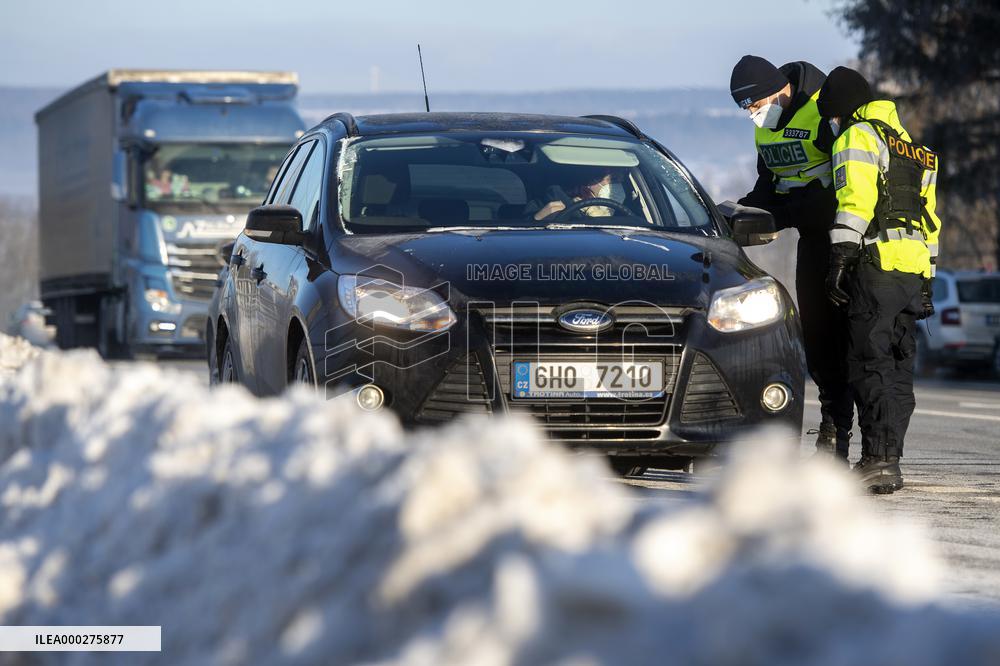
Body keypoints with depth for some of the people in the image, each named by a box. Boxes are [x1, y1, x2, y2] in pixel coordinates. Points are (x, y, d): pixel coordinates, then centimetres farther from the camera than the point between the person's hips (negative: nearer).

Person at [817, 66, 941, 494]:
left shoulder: (857, 137, -1)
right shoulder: (912, 149, 26)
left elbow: (855, 202, -15)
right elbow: (930, 220, 26)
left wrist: (840, 259, -18)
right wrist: (926, 284, 27)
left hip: (877, 265, -8)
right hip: (915, 270, 8)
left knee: (870, 363, -10)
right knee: (898, 368, 10)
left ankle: (878, 461, -16)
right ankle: (889, 462, 11)